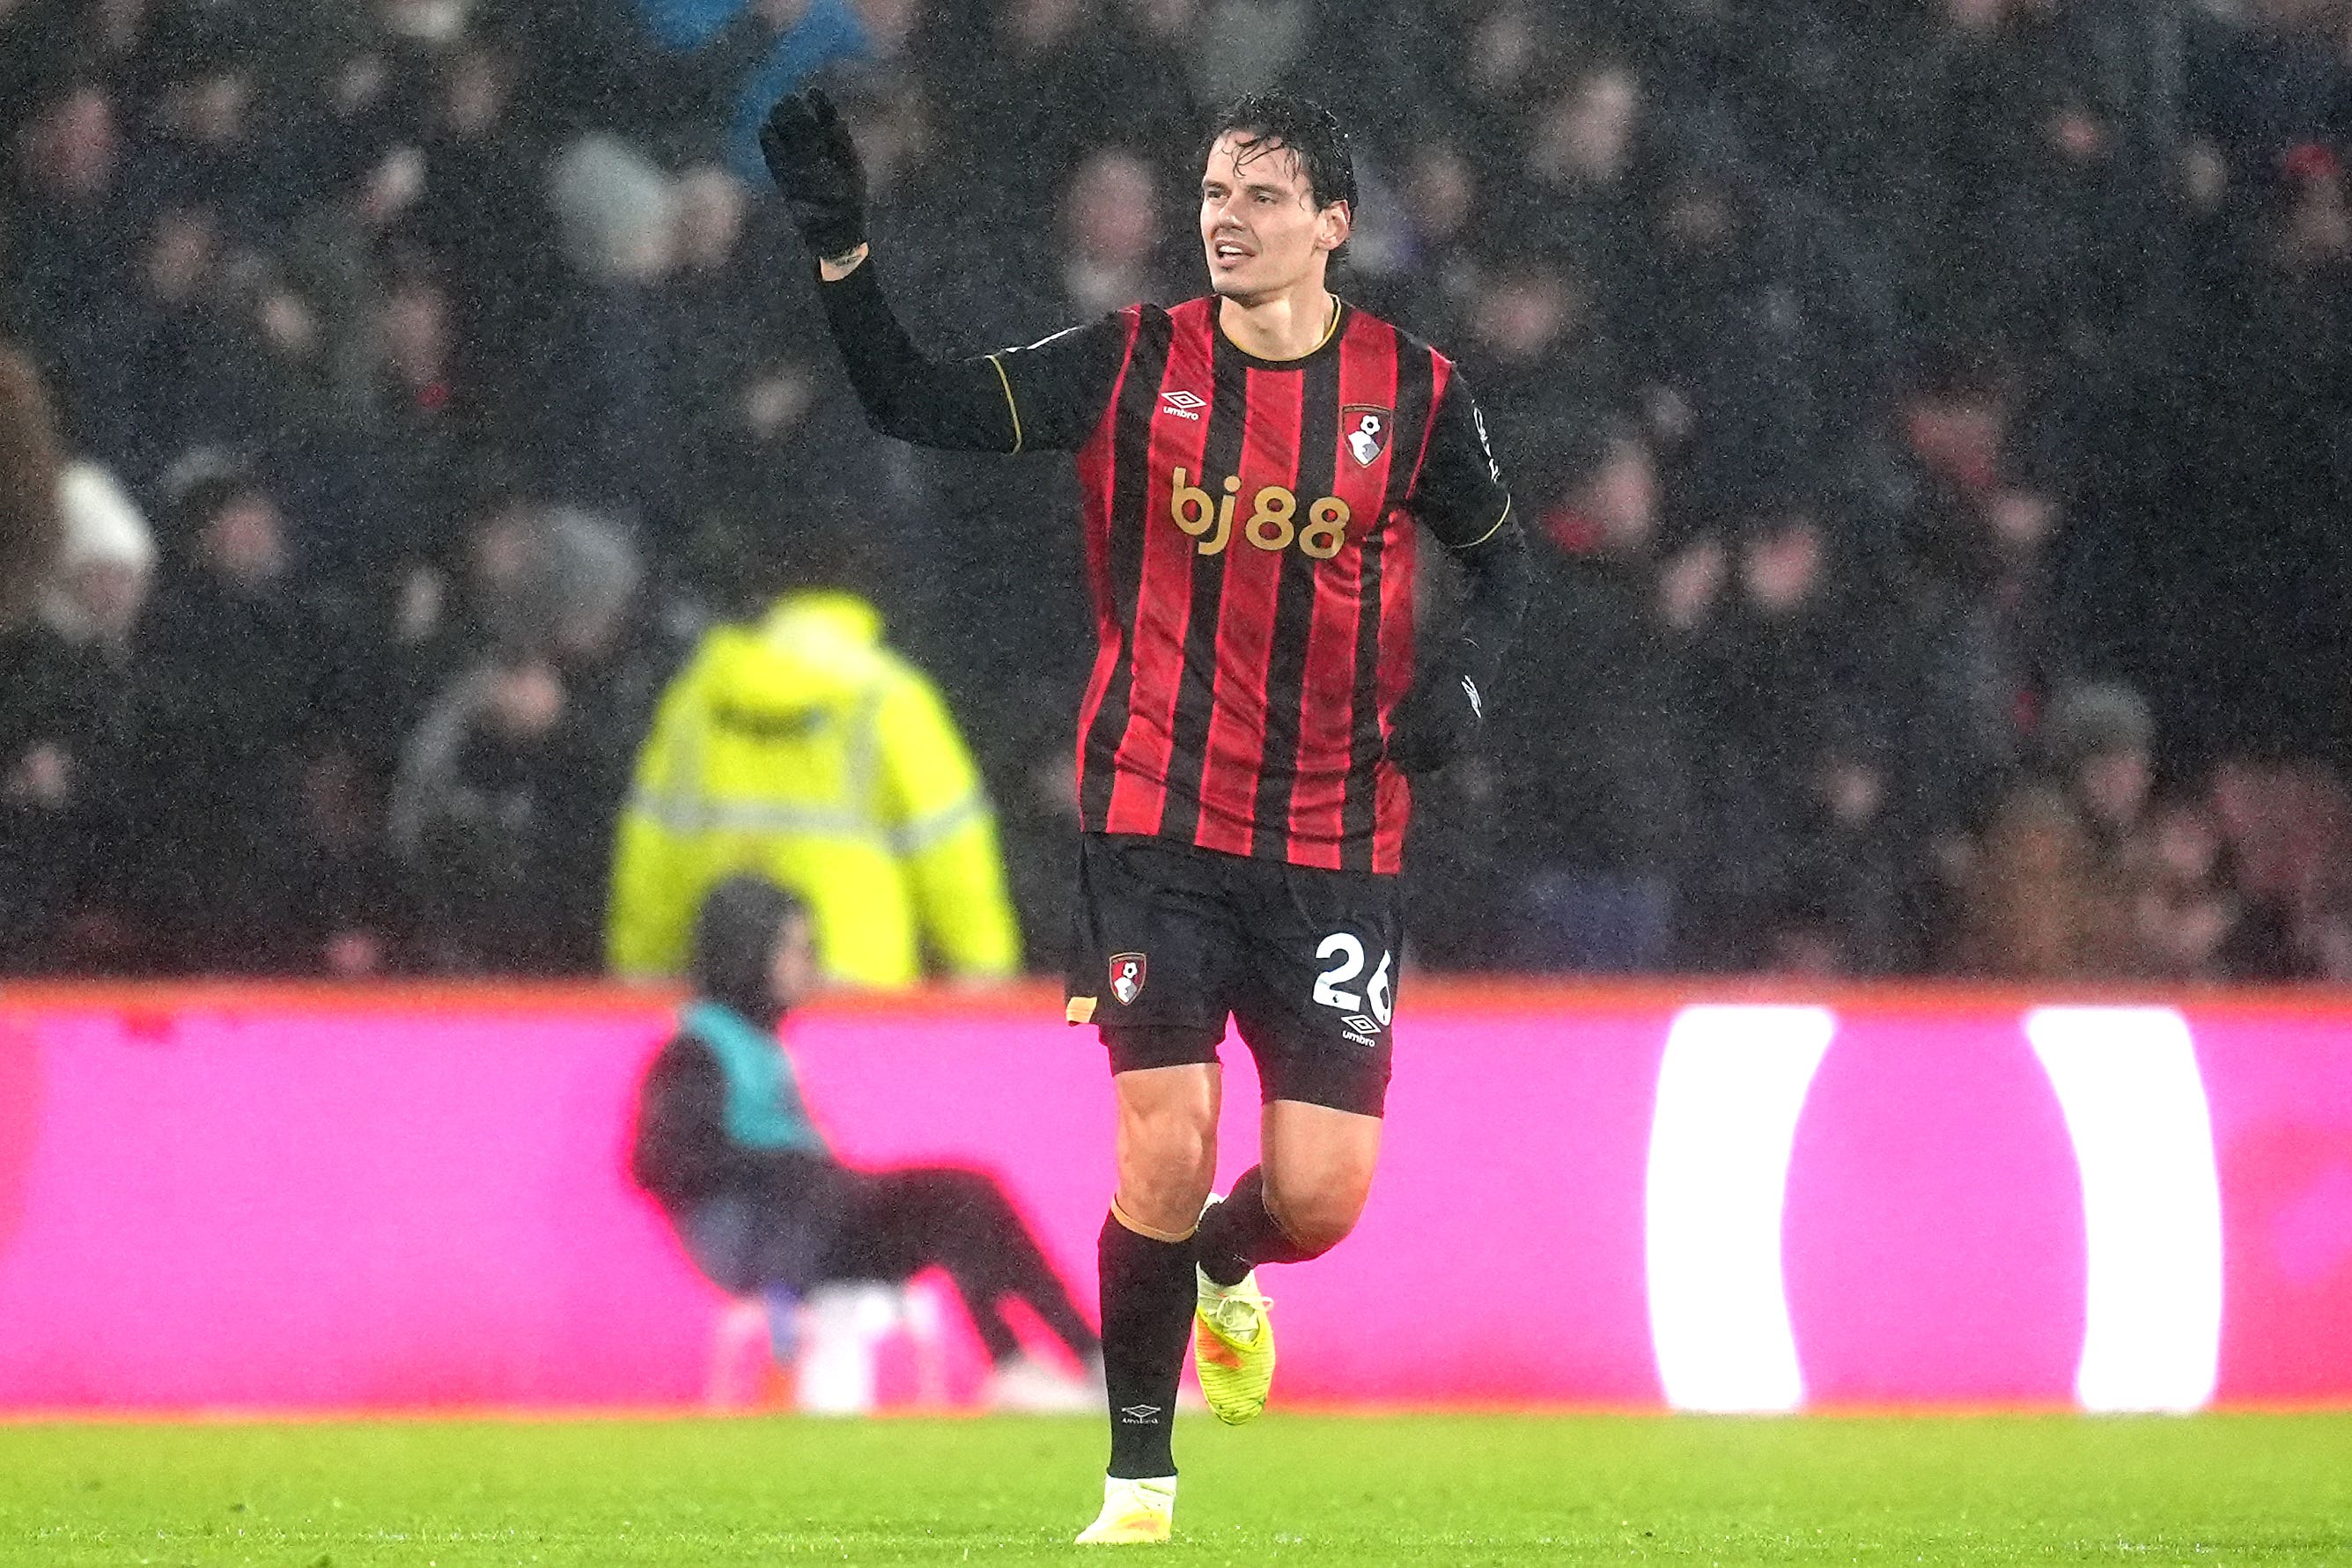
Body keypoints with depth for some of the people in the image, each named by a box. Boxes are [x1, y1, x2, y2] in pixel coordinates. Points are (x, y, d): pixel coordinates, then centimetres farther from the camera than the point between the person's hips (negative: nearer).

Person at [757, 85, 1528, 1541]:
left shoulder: (1415, 391, 1)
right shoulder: (1133, 365, -2)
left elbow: (1502, 554, 15)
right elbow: (916, 403, -6)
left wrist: (1468, 667, -4)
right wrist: (842, 252, -18)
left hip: (1336, 844, 1)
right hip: (1157, 821, -1)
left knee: (1321, 1193, -4)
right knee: (1165, 1152, -12)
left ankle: (1223, 1271, 34)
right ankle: (1140, 1477, 5)